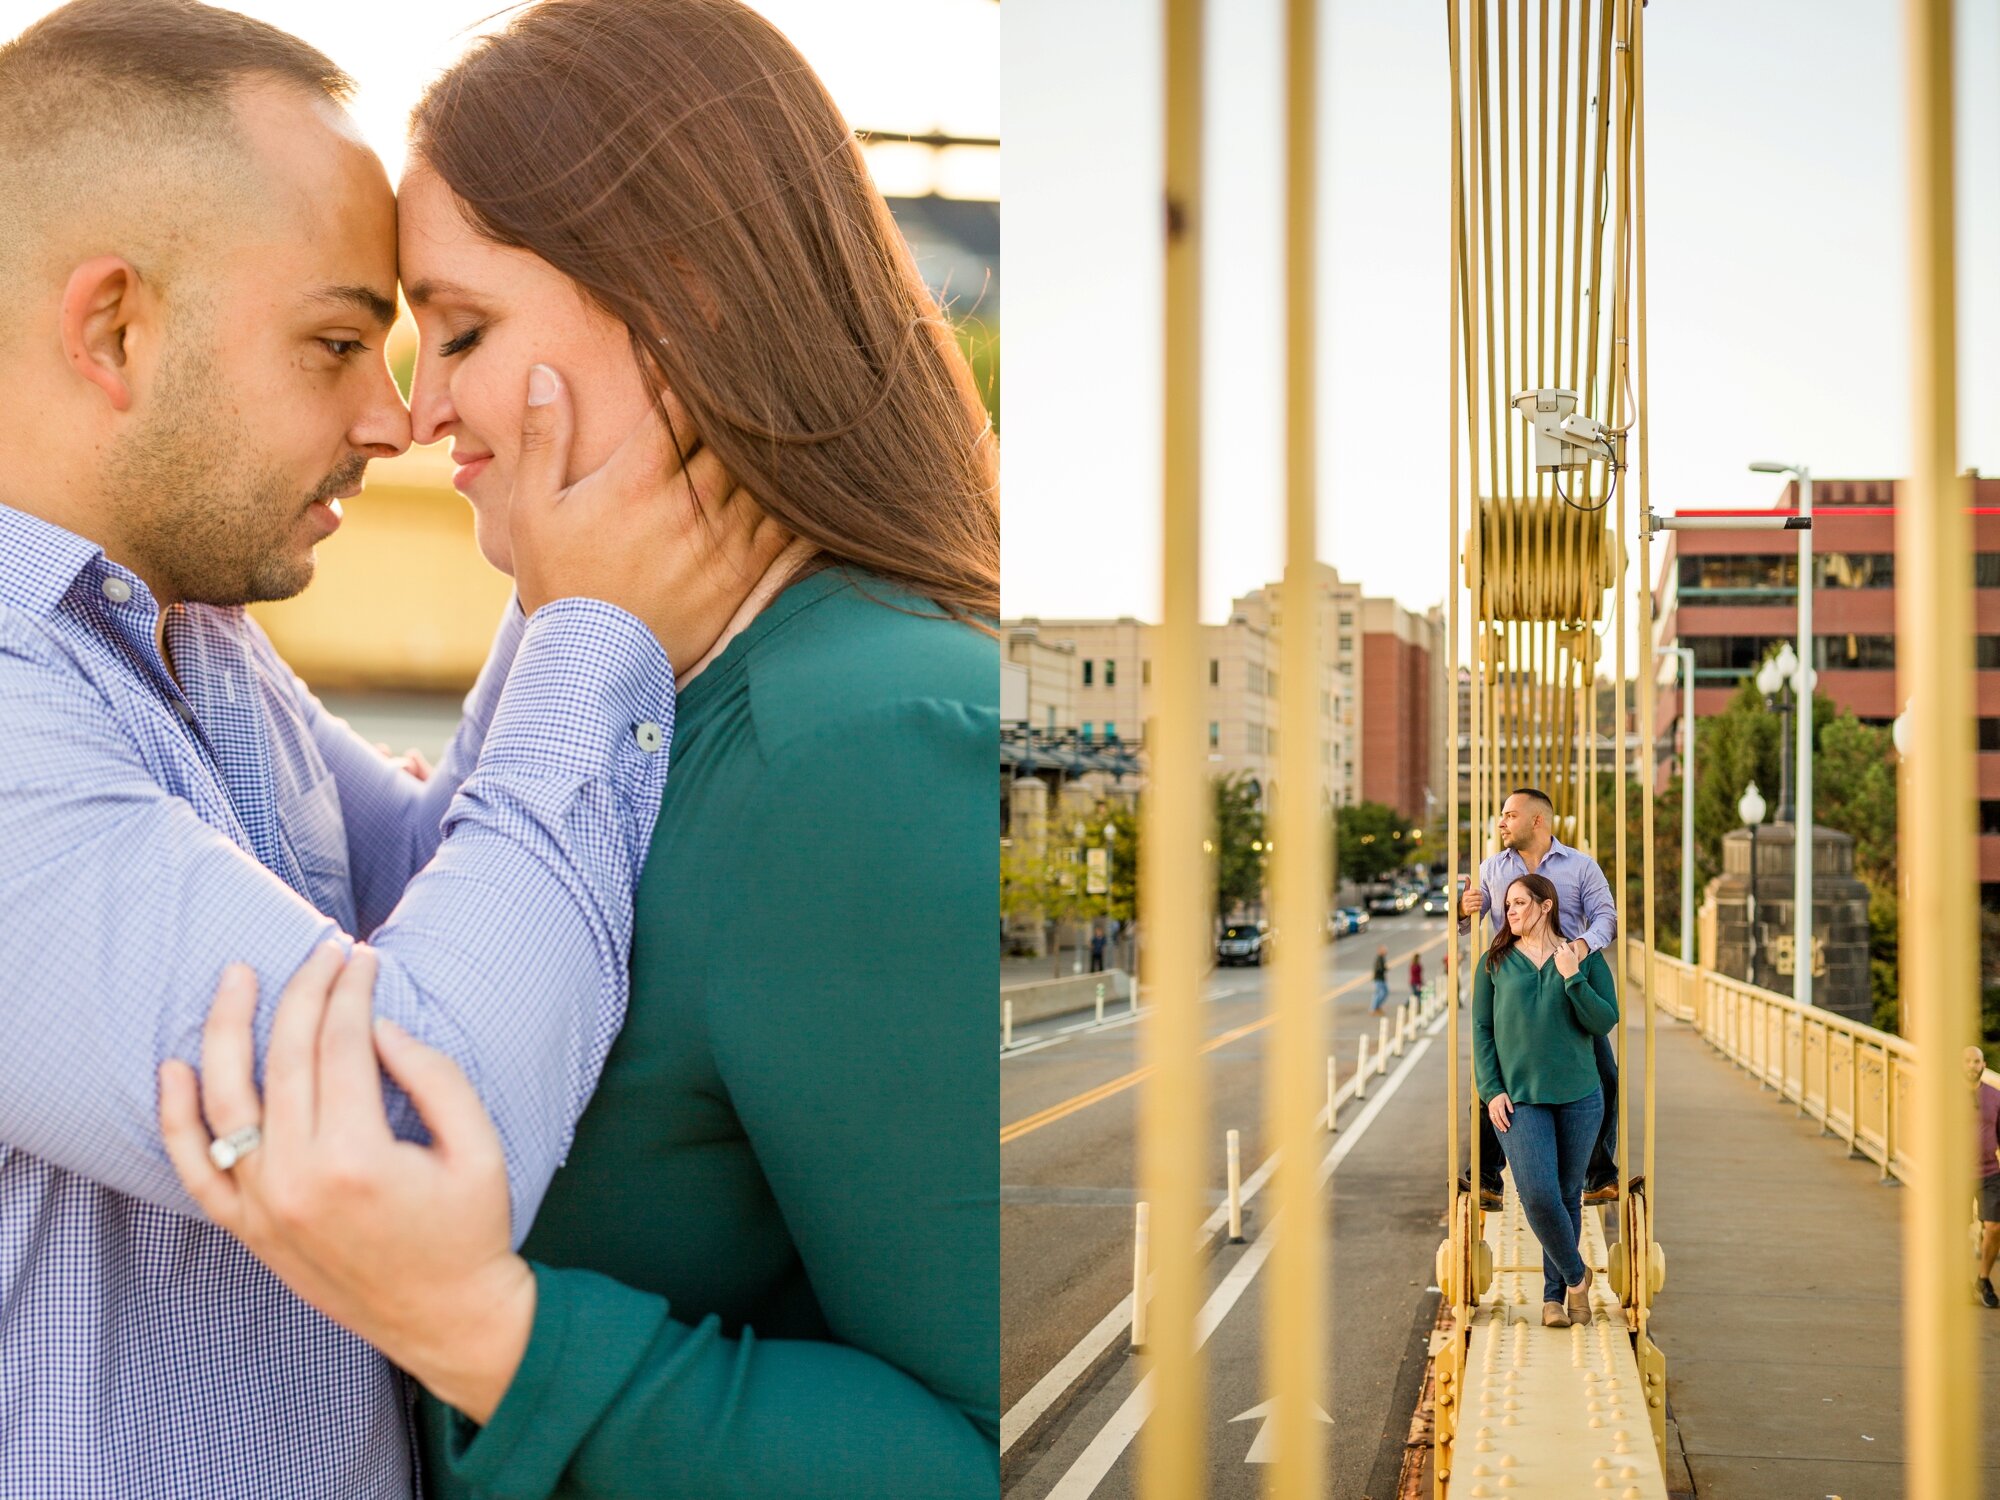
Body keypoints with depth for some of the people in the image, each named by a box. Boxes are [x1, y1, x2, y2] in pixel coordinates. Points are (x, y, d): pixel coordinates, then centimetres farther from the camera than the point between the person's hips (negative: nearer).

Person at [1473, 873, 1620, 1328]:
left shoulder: (1585, 957, 5)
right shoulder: (1494, 963, 6)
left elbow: (1606, 1021, -1)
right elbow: (1482, 1030, 6)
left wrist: (1573, 979, -13)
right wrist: (1491, 1091, -4)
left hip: (1579, 1096, 1)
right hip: (1519, 1099, -1)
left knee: (1568, 1197, 7)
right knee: (1538, 1195, -14)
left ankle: (1553, 1294, 21)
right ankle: (1575, 1277, 8)